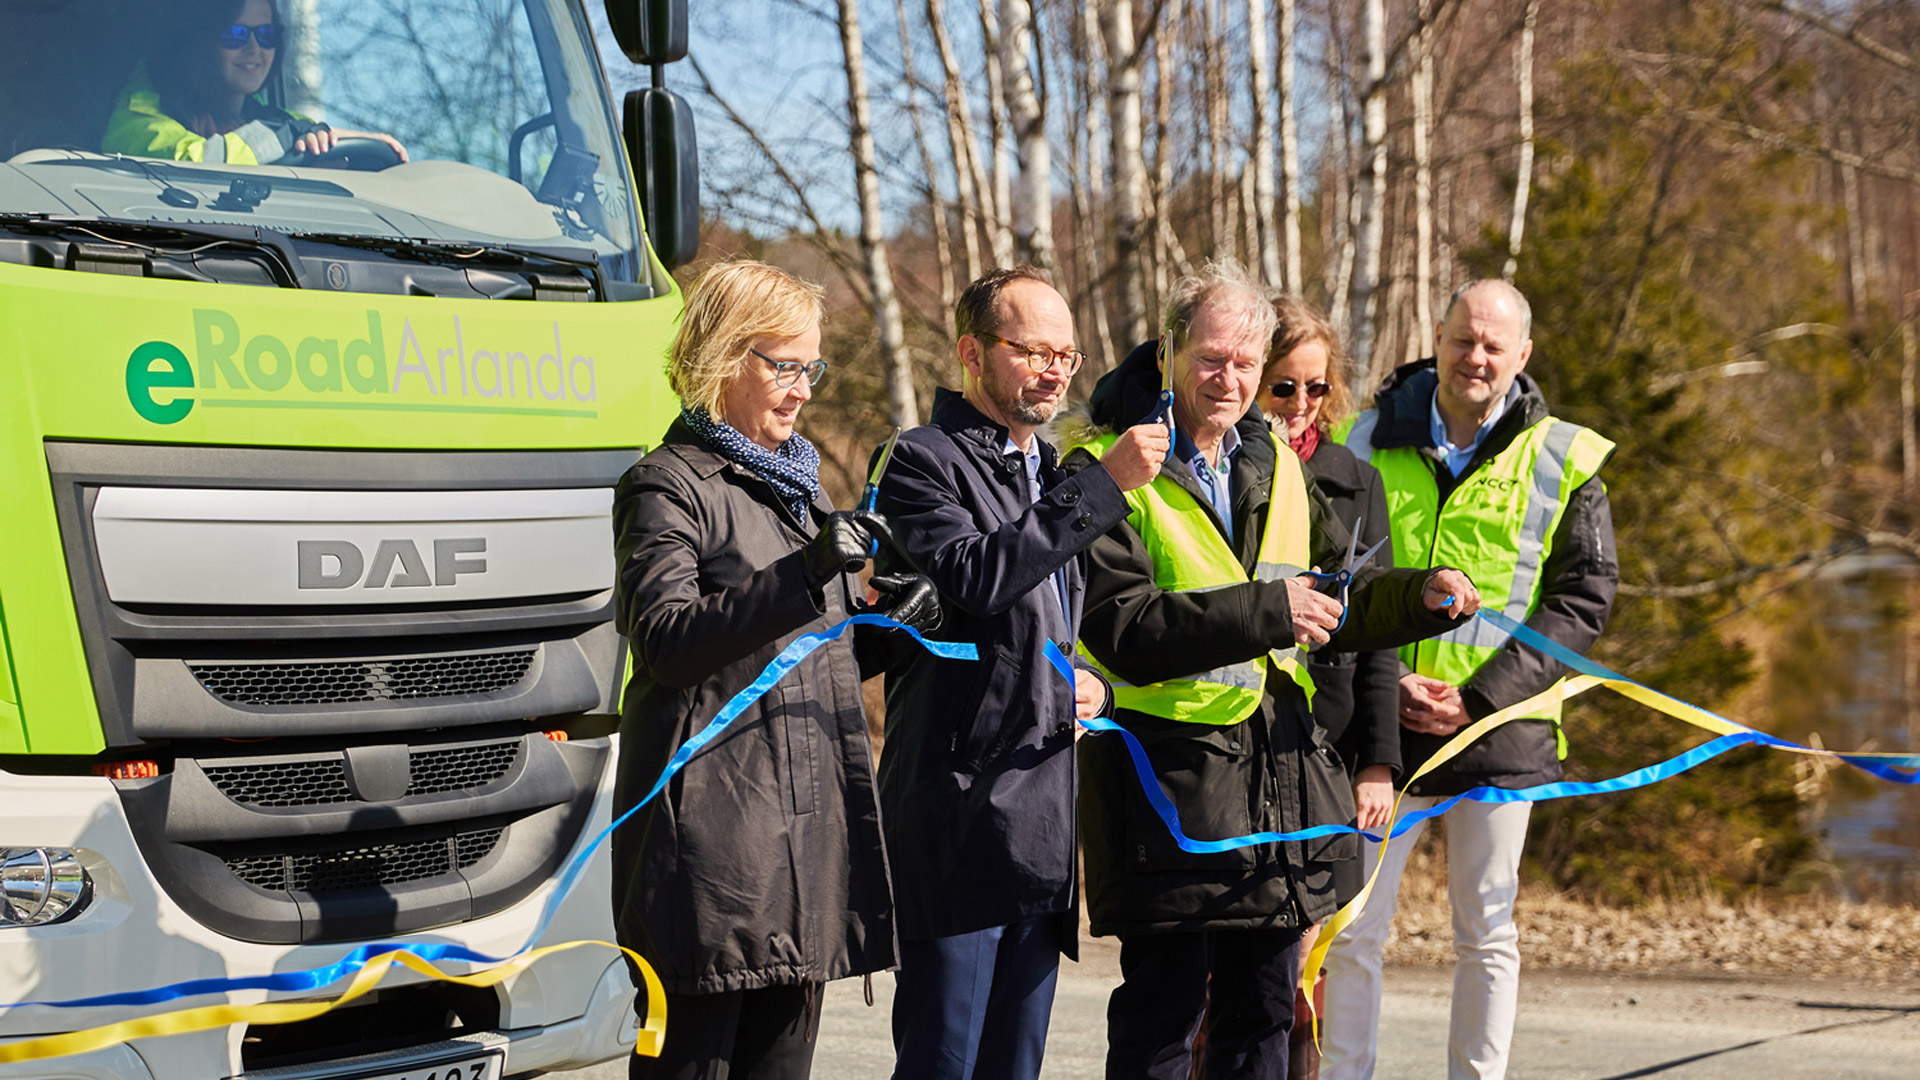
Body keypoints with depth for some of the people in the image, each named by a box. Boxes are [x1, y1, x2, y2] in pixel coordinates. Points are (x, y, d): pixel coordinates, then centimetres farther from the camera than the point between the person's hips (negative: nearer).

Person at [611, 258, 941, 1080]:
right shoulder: (668, 487, -3)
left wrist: (887, 627, 7)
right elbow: (664, 640, -18)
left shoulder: (795, 484, 22)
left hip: (810, 825, 8)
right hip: (713, 831, -8)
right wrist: (808, 572, -25)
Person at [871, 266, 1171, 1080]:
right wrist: (1105, 486, -23)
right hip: (960, 820, -8)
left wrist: (1088, 684, 9)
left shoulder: (1052, 477, 21)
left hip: (1045, 822, 8)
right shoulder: (925, 463, -5)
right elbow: (972, 577, -24)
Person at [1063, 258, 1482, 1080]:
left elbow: (1335, 604, 20)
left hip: (1280, 767, 7)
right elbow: (1121, 626, -19)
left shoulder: (1276, 465, 15)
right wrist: (1261, 611, -25)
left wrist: (1419, 598, 0)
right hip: (1171, 775, -7)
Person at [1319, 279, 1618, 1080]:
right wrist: (1385, 680, -9)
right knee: (1353, 927, 1)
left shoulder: (1562, 460, 1)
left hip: (1498, 725, 0)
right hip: (1379, 723, 1)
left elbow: (1584, 598, -2)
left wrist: (1481, 698, -11)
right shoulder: (1373, 441, 4)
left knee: (1487, 933, 8)